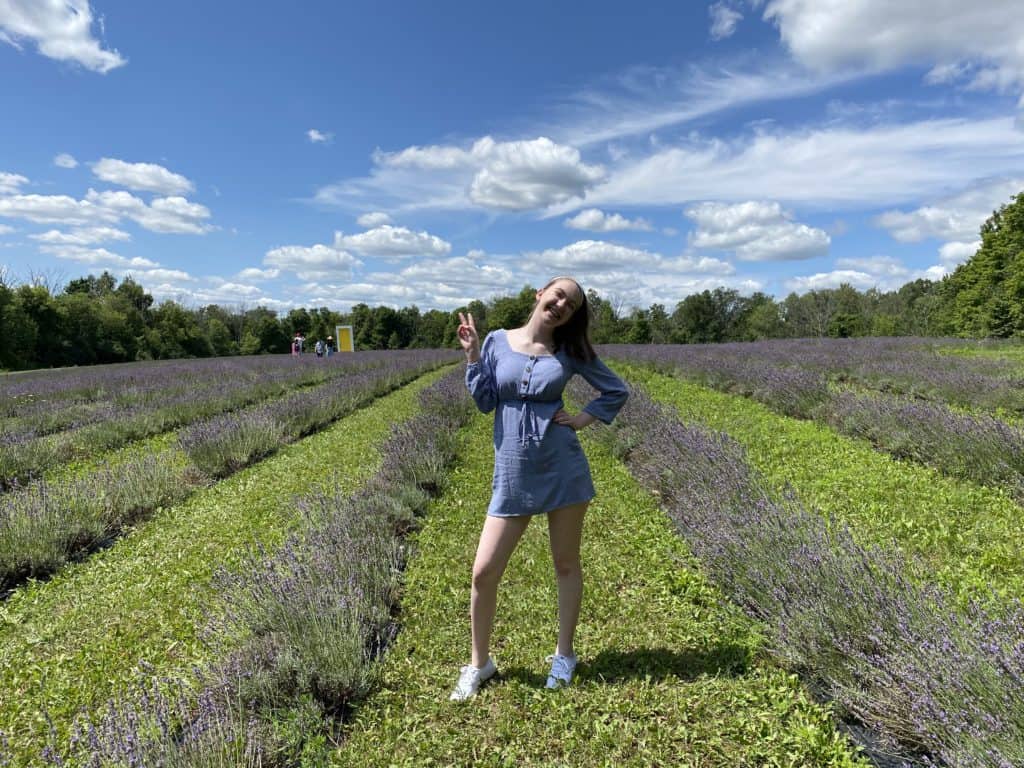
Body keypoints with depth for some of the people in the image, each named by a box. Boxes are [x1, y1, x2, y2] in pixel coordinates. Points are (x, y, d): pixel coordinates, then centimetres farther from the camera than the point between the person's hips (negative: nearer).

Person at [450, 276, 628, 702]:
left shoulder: (569, 351, 2)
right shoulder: (498, 341, 2)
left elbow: (617, 390, 10)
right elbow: (486, 402, -1)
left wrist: (583, 418, -2)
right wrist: (472, 355, -8)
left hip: (563, 468, 0)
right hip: (513, 474, 0)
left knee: (566, 564, 12)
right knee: (484, 572, 0)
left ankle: (563, 654, 34)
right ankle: (479, 663, 24)